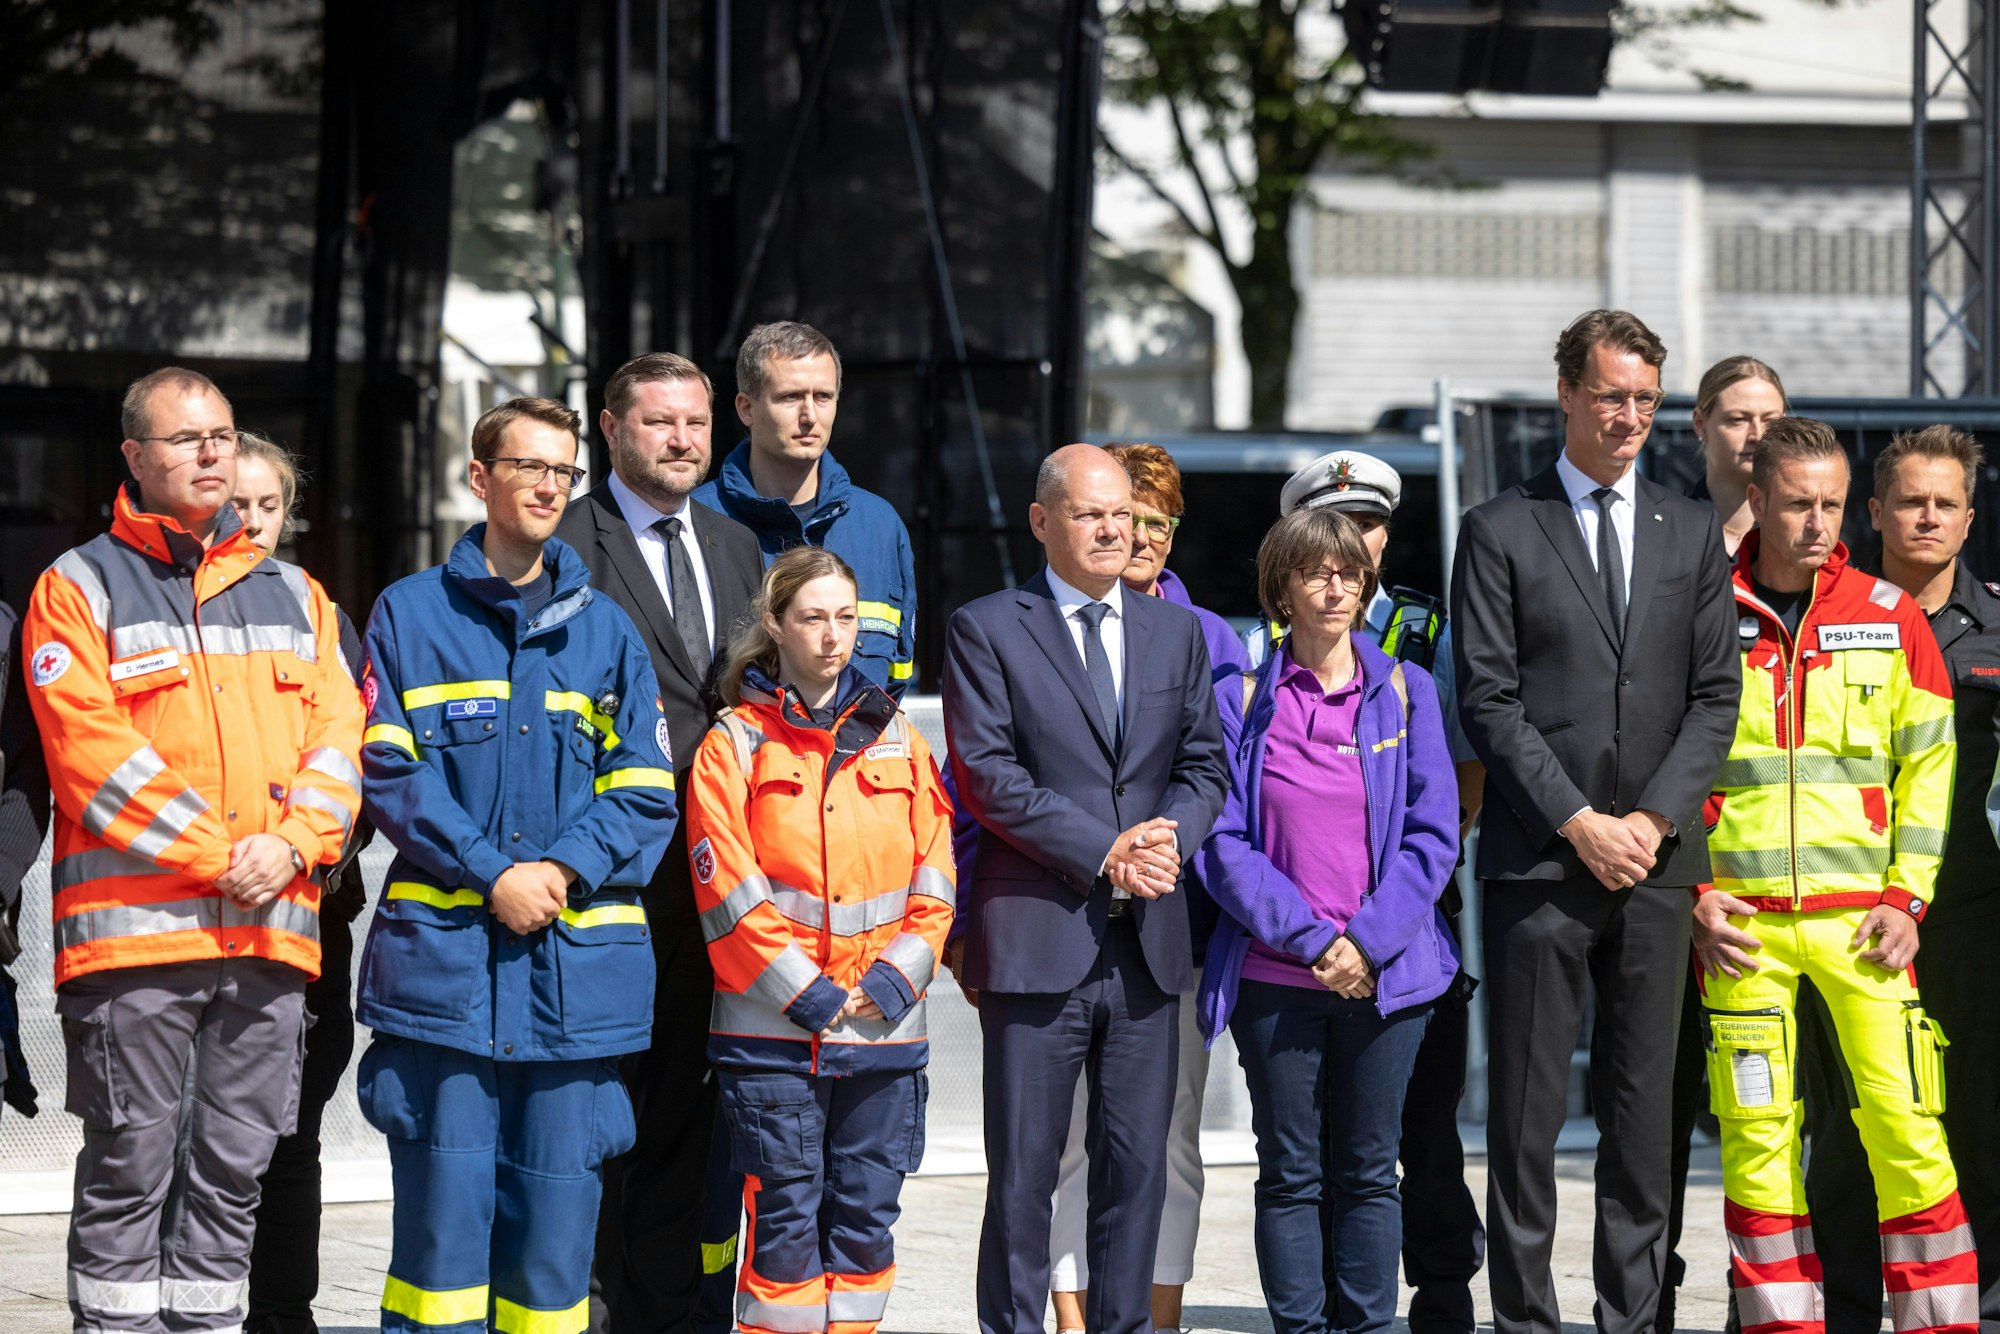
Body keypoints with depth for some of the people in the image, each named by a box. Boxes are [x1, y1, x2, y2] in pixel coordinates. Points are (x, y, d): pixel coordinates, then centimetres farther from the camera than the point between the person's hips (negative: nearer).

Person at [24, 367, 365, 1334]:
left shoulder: (293, 595, 18)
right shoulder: (80, 588, 3)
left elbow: (338, 736, 10)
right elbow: (92, 749, -8)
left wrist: (290, 844, -8)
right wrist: (215, 857, -13)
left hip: (271, 928, 4)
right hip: (134, 924, -4)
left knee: (234, 1170, 7)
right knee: (129, 1168, -3)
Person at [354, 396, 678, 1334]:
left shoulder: (604, 631, 14)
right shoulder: (413, 614, 6)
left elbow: (645, 796, 7)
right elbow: (391, 772, -3)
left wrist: (562, 871, -10)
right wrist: (491, 874, -13)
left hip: (577, 964, 3)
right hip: (445, 955, -2)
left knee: (557, 1205, 2)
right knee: (443, 1198, -6)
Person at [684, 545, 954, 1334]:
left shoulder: (895, 740, 12)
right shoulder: (734, 745, 1)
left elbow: (933, 883, 8)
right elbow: (729, 893, -7)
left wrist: (890, 982, -6)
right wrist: (808, 993, -12)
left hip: (883, 1027, 3)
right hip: (772, 1030, -3)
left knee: (866, 1212, 5)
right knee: (785, 1213, -4)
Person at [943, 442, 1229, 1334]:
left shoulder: (1174, 632, 15)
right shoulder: (985, 629, 0)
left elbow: (1205, 765, 13)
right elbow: (988, 774, -8)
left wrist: (1171, 835, -8)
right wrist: (1103, 851, -14)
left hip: (1149, 940, 4)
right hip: (1037, 936, -4)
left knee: (1138, 1165, 6)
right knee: (1024, 1170, -1)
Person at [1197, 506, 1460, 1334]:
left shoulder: (1403, 692, 6)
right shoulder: (1246, 698, 2)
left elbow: (1433, 834, 1)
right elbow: (1222, 839, -3)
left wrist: (1367, 940, -10)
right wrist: (1309, 939, -11)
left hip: (1384, 976, 1)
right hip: (1275, 977, -1)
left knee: (1368, 1170, 5)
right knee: (1290, 1173, 2)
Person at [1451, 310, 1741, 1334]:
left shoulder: (1693, 534, 13)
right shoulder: (1499, 531, 3)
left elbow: (1716, 696, 8)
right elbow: (1488, 701, -3)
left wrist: (1654, 820, -5)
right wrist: (1580, 823, -10)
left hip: (1656, 860, 3)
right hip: (1538, 858, -3)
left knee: (1644, 1104, 4)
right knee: (1526, 1105, -2)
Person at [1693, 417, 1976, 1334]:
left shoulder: (1889, 619, 5)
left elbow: (1929, 765, 8)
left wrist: (1906, 898, -1)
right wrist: (1692, 894, -1)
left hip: (1861, 918, 0)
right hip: (1741, 920, 0)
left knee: (1906, 1127, -6)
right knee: (1756, 1137, 0)